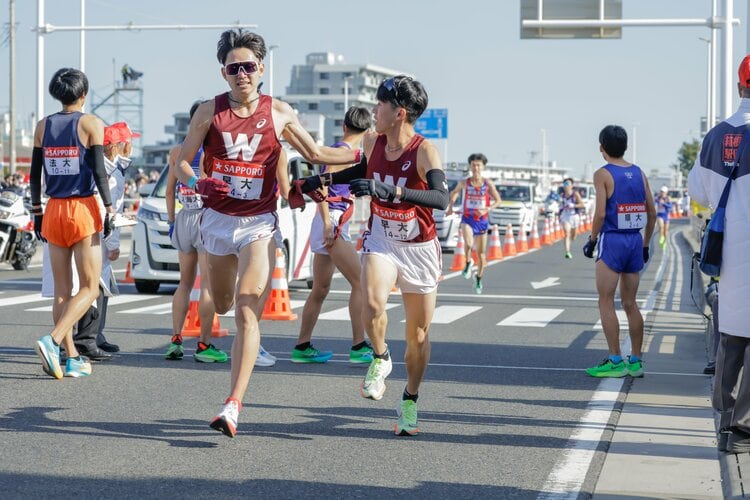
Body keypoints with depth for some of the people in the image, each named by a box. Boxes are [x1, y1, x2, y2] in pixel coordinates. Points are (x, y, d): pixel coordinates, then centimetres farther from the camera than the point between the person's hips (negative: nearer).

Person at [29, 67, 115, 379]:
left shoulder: (43, 126, 7)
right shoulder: (91, 124, -5)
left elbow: (35, 175, 9)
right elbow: (99, 171, -11)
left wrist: (37, 210, 18)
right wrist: (109, 208, -6)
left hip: (54, 211, 5)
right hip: (84, 210, -5)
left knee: (62, 290, 9)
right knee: (90, 288, 1)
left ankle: (72, 359, 9)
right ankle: (52, 340, -18)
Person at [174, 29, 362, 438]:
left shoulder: (279, 112, 1)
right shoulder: (210, 111, 0)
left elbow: (316, 154, 14)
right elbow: (182, 162, 3)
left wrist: (363, 154, 6)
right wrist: (198, 184, -18)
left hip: (259, 223, -2)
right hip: (217, 218, 2)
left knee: (246, 314, -15)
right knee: (222, 306, 17)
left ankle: (233, 407, -20)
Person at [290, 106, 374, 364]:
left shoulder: (340, 149, 16)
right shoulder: (345, 151, -9)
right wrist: (327, 221, -22)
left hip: (330, 224, 10)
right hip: (333, 221, -10)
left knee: (320, 290, 12)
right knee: (360, 283, -10)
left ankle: (302, 347, 17)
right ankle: (359, 347, -12)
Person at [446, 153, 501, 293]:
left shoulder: (488, 184, -7)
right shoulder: (464, 183, -4)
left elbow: (497, 200, -3)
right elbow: (454, 192, 15)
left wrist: (486, 209, -19)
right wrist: (450, 206, 0)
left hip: (482, 220, 1)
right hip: (467, 219, -1)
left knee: (481, 254, 10)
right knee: (468, 243, -31)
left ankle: (478, 280, 32)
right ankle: (468, 263, -1)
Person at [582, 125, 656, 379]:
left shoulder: (603, 174, -7)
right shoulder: (639, 173, 9)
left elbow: (600, 213, -15)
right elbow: (652, 213, 10)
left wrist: (591, 240, -2)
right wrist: (645, 245, 18)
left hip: (612, 242, -6)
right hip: (635, 241, 6)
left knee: (606, 303, 0)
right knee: (630, 304, 12)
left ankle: (615, 361, -4)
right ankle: (635, 361, 14)